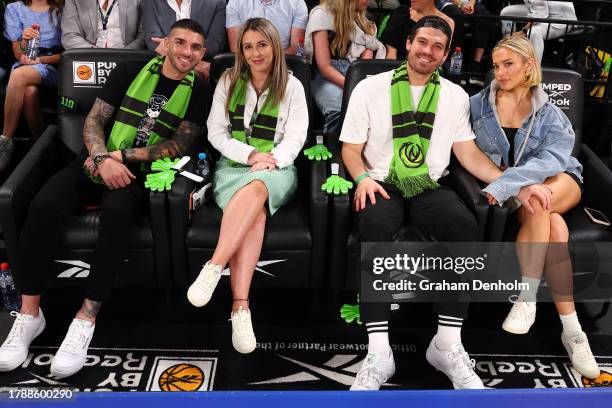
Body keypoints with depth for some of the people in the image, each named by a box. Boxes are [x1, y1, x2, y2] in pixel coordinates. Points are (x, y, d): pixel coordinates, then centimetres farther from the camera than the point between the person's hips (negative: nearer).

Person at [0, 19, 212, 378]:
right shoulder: (131, 72, 10)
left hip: (141, 173, -2)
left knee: (116, 212, -37)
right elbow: (94, 120, 5)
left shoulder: (199, 93, 6)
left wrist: (122, 155, -14)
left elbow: (182, 144, -5)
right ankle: (30, 313, -13)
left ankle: (87, 319, -28)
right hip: (99, 163, 3)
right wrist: (103, 159, -17)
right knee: (43, 205, -26)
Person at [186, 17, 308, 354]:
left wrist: (271, 160, -17)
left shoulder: (292, 87, 9)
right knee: (256, 210, -35)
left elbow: (295, 137, 2)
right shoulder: (228, 82, 11)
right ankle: (240, 307, -45)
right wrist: (250, 155, -11)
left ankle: (212, 269, -44)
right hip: (233, 165, 0)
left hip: (276, 170, 0)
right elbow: (216, 132, 5)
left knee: (256, 189, -39)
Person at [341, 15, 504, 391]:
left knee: (465, 226, -31)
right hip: (382, 183, -2)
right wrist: (363, 178, -15)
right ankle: (379, 353, -34)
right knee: (376, 227, -37)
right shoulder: (370, 88, 6)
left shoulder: (455, 95, 14)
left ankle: (448, 345, -23)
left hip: (430, 186, 2)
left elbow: (469, 152, 11)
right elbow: (351, 148, 6)